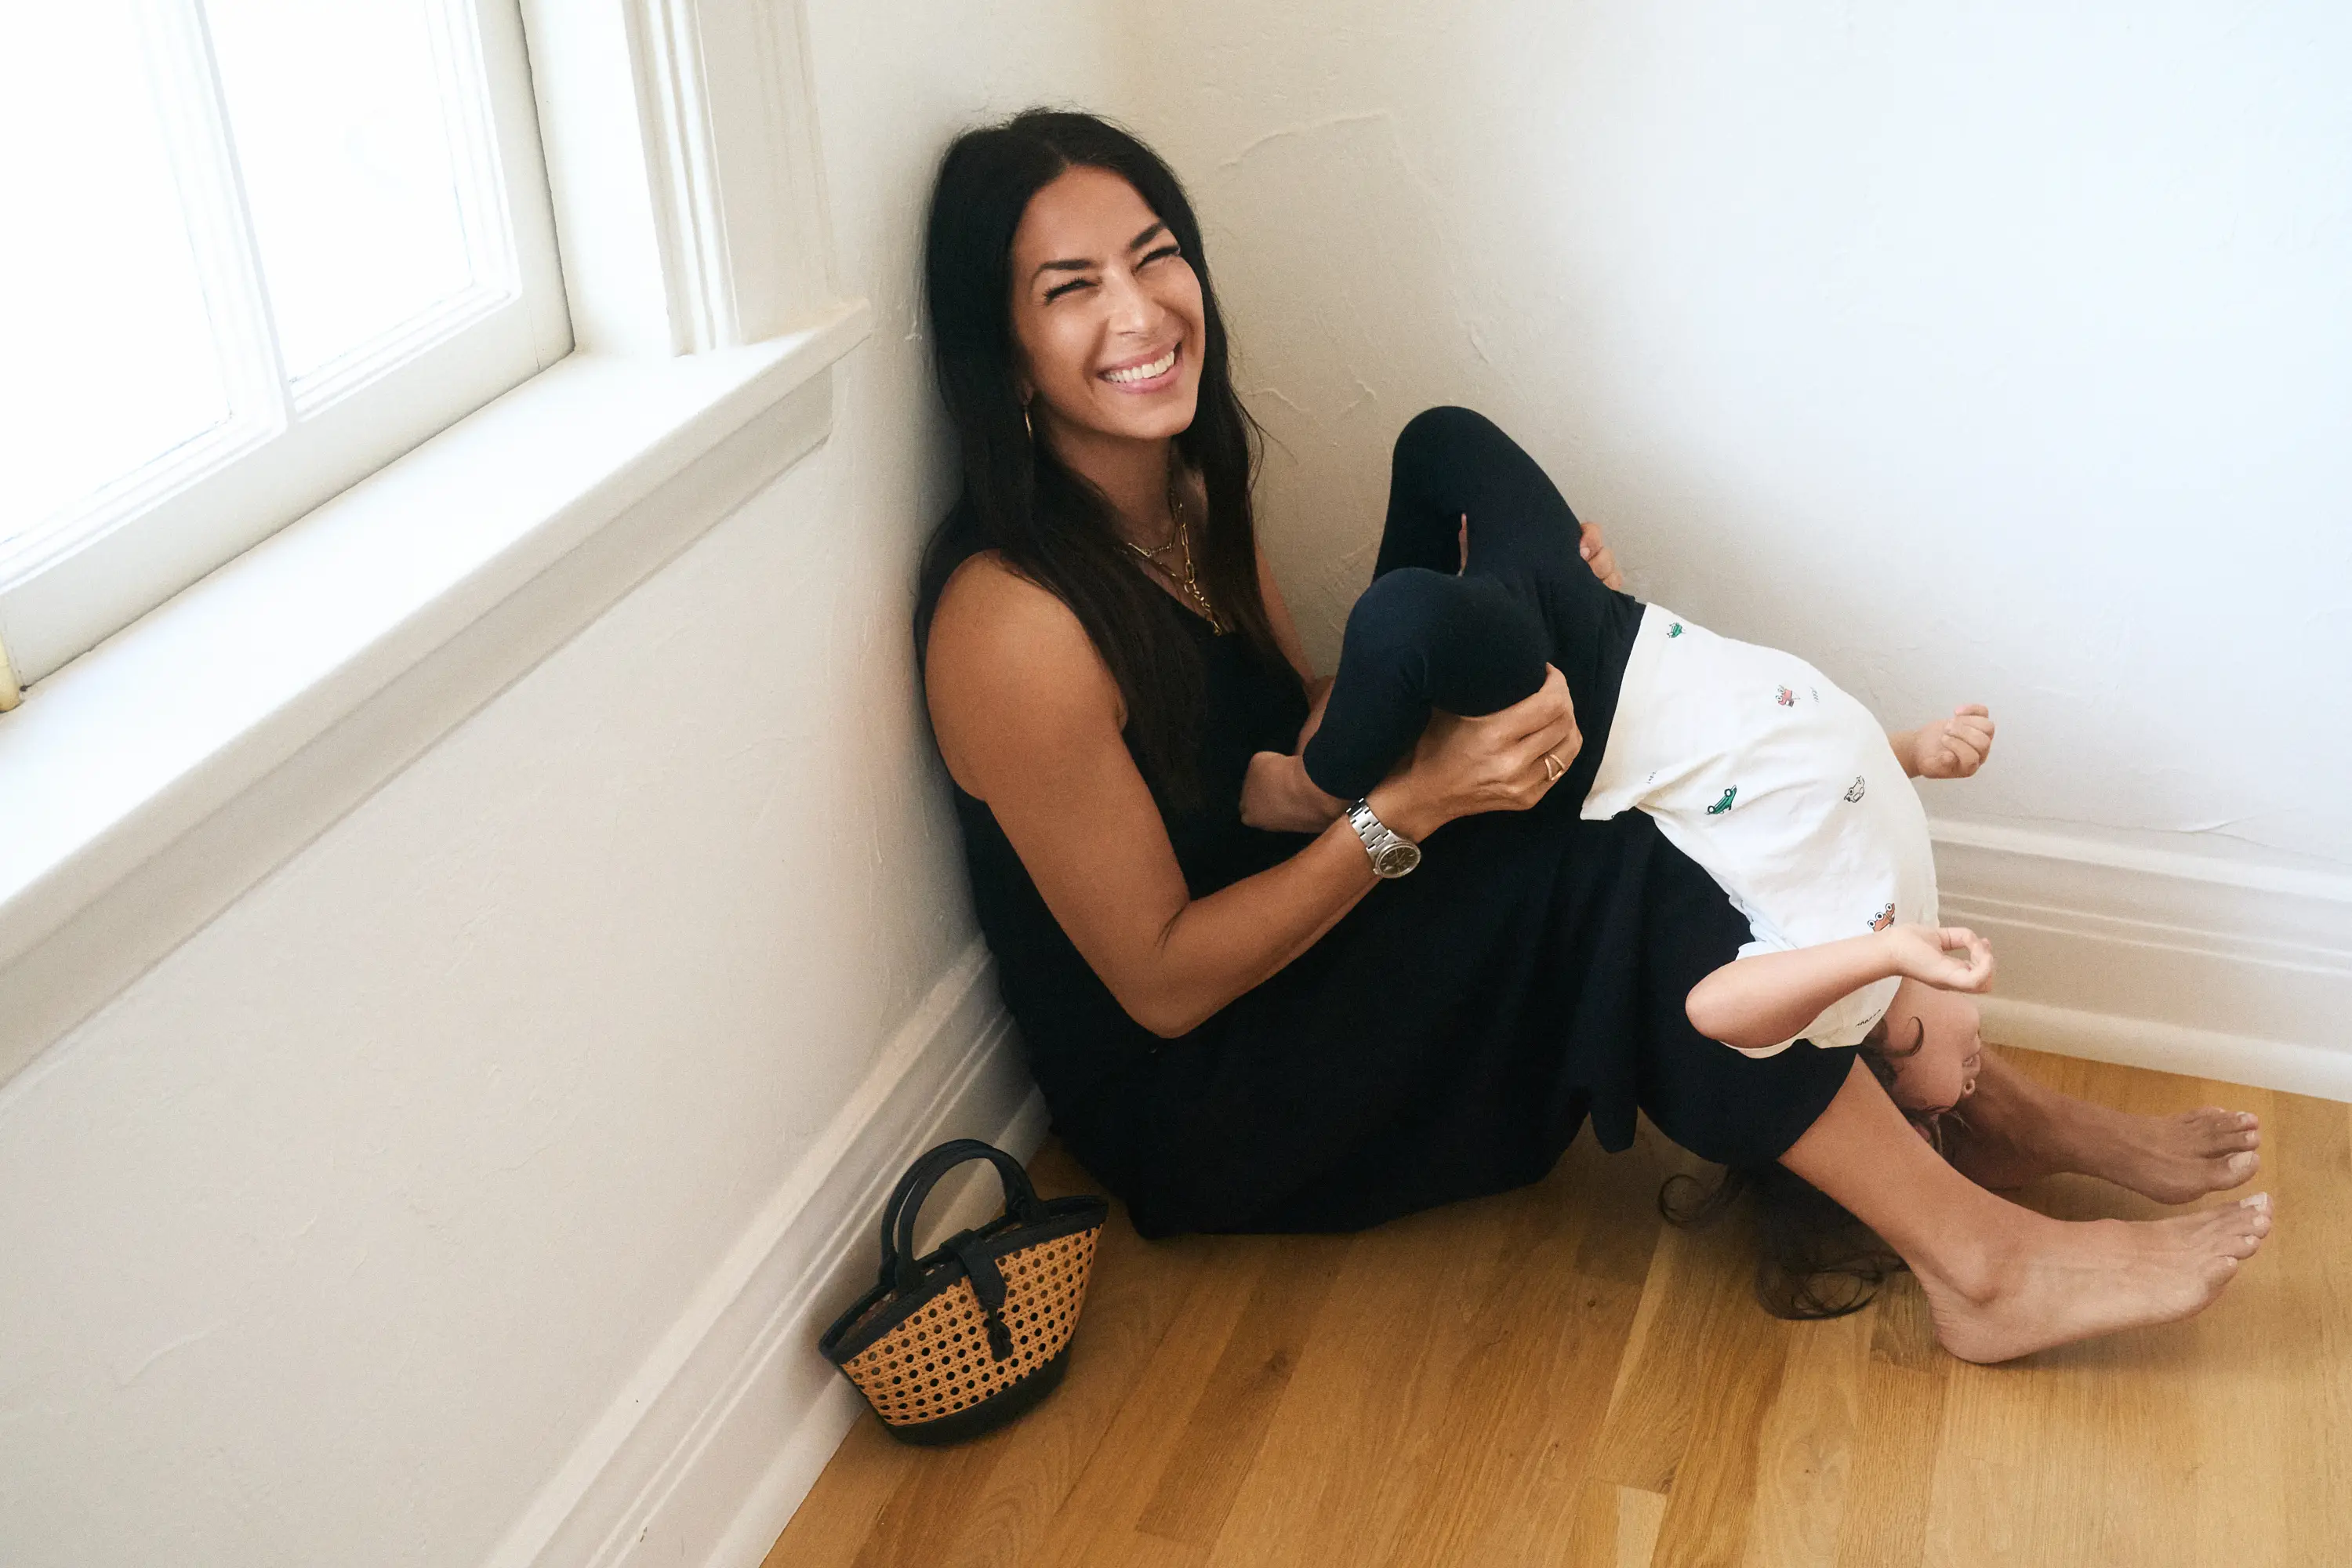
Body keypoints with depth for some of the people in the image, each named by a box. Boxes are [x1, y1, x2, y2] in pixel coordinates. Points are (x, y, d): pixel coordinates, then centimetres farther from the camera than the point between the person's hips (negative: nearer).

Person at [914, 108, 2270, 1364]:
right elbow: (1158, 981, -21)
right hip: (1191, 1116, -8)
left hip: (1304, 970, 8)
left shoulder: (1187, 498, 2)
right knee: (1598, 849, -25)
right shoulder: (1014, 625, -25)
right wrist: (1413, 804, -27)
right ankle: (1983, 1263, -15)